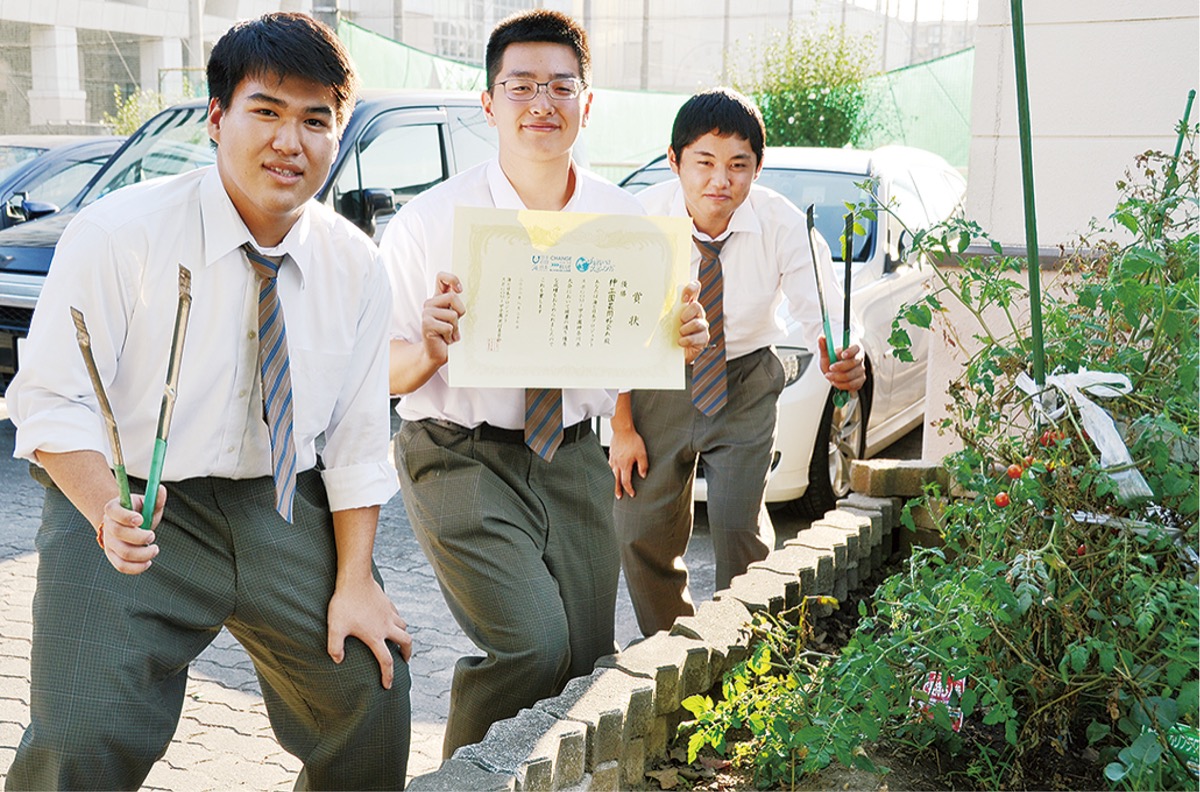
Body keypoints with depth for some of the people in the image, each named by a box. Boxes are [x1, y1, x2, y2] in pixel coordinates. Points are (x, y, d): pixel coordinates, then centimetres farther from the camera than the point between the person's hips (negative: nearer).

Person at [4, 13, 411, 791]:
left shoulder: (356, 267, -3)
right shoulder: (119, 233, -14)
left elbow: (359, 440, 1)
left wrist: (355, 580, -6)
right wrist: (107, 512, -33)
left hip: (282, 508, 4)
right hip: (135, 507, -3)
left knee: (372, 690, 0)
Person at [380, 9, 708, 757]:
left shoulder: (623, 218, 1)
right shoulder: (430, 221, -9)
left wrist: (686, 338, -13)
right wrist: (428, 350, -28)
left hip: (575, 458, 4)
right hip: (462, 456, -4)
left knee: (589, 661, 8)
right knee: (533, 647, -18)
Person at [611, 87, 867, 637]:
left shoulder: (782, 224, -22)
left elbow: (820, 309, -28)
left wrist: (842, 358, -52)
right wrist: (622, 427, -11)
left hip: (746, 383, -1)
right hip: (661, 379, 1)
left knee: (739, 524, -9)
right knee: (642, 527, 4)